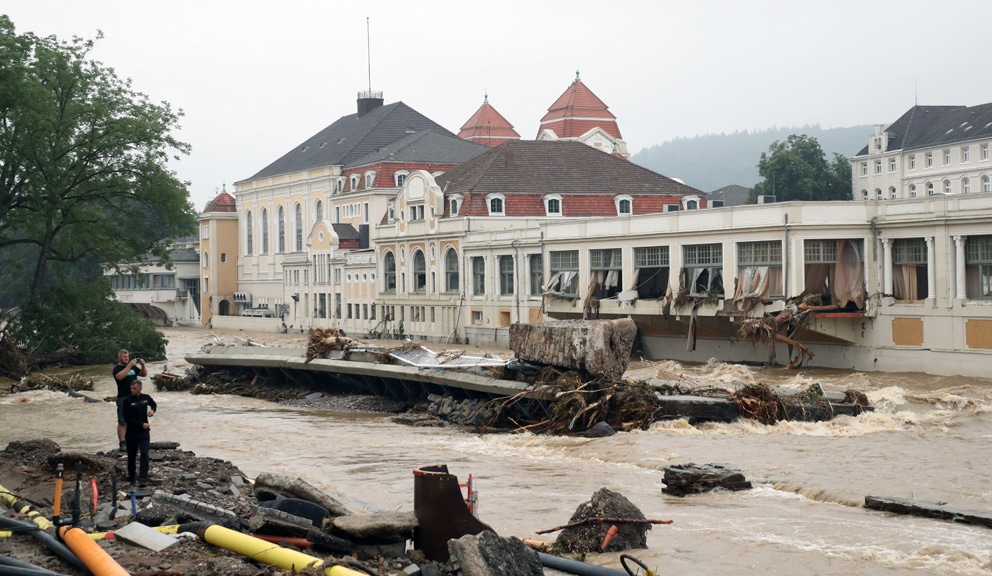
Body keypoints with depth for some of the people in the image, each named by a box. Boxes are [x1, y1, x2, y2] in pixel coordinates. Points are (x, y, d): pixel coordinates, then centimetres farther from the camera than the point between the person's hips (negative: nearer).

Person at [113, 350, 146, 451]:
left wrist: (143, 365, -3)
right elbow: (120, 376, -26)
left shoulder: (133, 367, 15)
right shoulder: (117, 368, -5)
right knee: (122, 422, -4)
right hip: (123, 398, -7)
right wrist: (129, 365, -28)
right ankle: (122, 443, -5)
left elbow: (144, 374, 16)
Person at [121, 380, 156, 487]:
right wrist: (141, 424, -15)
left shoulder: (146, 398, 1)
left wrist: (153, 410, 1)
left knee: (144, 454, -12)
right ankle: (131, 478, 26)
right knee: (131, 456, 9)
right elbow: (127, 418, -13)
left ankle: (143, 478, -17)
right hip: (131, 432, -1)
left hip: (144, 432, 1)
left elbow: (153, 404, 24)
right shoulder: (127, 401, -9)